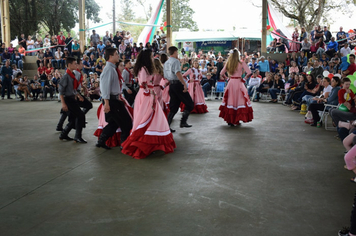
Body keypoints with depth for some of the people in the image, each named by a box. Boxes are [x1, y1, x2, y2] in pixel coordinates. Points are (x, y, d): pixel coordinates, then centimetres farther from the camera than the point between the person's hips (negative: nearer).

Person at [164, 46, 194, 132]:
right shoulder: (176, 61, -9)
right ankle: (183, 122, -1)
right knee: (189, 103, 4)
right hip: (178, 84, -8)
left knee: (173, 107, 11)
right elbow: (178, 73, -22)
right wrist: (184, 84, -25)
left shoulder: (166, 63, 16)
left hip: (171, 85, 8)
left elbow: (165, 76, 19)